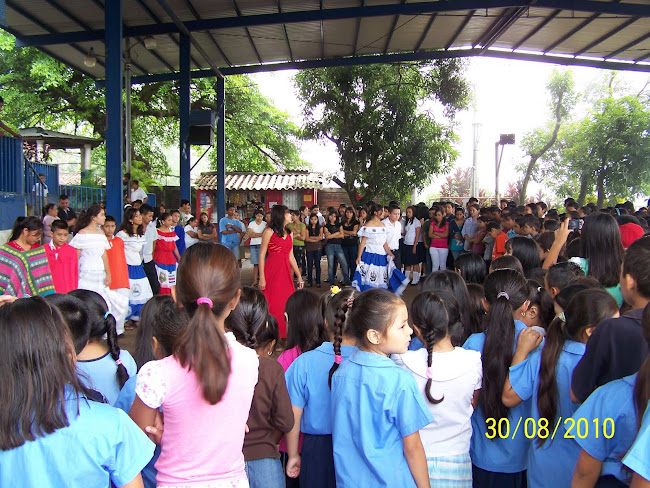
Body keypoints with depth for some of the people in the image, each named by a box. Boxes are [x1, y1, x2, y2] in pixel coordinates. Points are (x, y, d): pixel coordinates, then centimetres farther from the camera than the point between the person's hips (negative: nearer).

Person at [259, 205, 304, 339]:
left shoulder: (289, 233, 14)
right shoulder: (269, 231, -5)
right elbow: (262, 255, -7)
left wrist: (299, 276, 14)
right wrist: (262, 278, -13)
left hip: (285, 272, 6)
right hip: (272, 271, -6)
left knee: (286, 303, 5)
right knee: (272, 305, -2)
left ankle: (284, 335, 15)